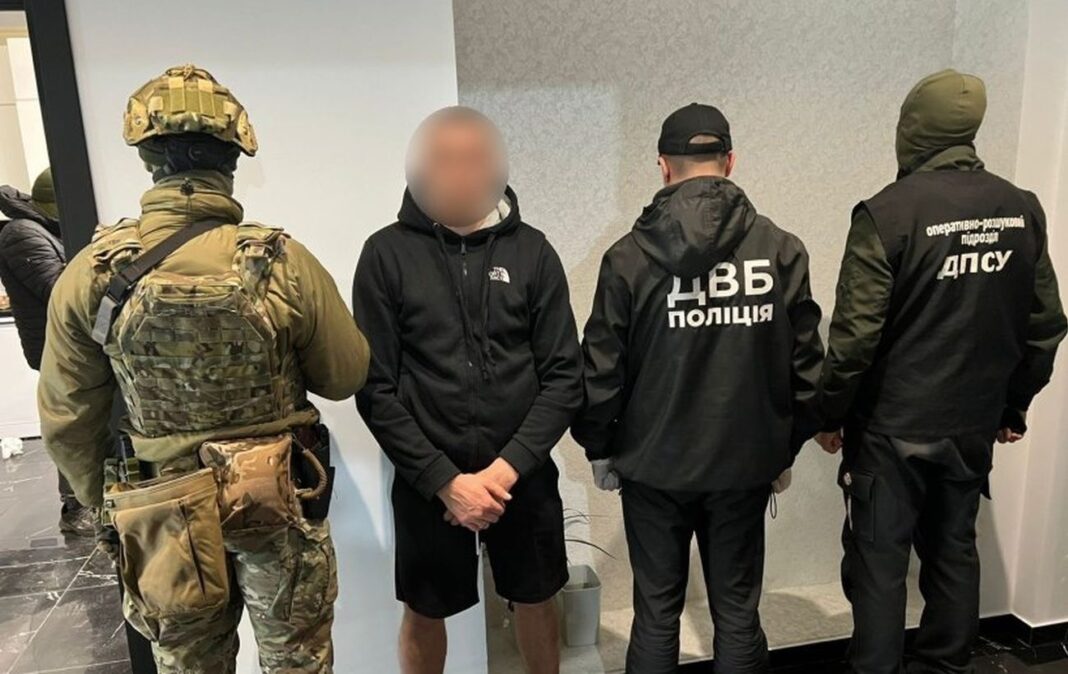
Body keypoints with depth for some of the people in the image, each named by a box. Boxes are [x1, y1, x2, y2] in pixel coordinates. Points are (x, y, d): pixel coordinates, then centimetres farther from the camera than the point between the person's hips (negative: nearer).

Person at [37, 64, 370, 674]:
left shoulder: (90, 275, -12)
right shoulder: (283, 262, -20)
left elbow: (68, 419, -1)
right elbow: (346, 377, -8)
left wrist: (107, 500, 15)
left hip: (163, 515, 2)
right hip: (280, 508, -2)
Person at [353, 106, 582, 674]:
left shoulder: (532, 251, -3)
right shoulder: (386, 253, -6)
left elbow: (564, 378, -4)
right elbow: (375, 389, -8)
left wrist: (508, 467, -14)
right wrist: (445, 479, -14)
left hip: (524, 475, 2)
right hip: (427, 481, -1)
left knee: (536, 602, 20)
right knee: (424, 612, 18)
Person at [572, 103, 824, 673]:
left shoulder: (629, 257, -12)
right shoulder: (781, 249, -6)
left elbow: (602, 369, -8)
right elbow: (804, 364, -2)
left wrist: (599, 448, 7)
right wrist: (786, 449, 12)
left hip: (654, 464, -1)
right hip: (746, 463, 2)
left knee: (657, 611, 15)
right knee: (737, 610, 17)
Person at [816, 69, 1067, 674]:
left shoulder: (888, 213, -17)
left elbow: (856, 333, -18)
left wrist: (831, 412, -5)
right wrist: (1014, 406, 18)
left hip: (893, 427, -6)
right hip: (975, 426, 6)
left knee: (880, 562, 7)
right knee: (955, 552, 19)